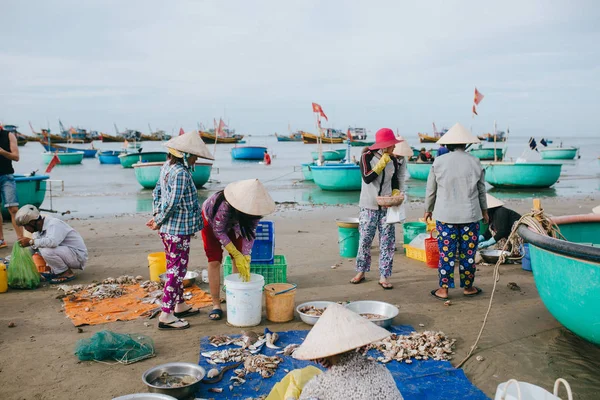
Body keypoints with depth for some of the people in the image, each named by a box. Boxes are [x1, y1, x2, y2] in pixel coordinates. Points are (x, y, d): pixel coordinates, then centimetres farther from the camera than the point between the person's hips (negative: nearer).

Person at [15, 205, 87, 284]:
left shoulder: (54, 224, -21)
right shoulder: (39, 229, 7)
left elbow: (52, 242, -41)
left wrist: (30, 242, -34)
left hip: (78, 256, -10)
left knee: (47, 251, -30)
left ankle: (67, 273, -10)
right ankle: (56, 271, 11)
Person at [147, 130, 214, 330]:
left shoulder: (167, 166, 8)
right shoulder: (181, 173, -22)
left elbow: (157, 192, 14)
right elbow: (173, 203, -23)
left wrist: (156, 215, 8)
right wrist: (159, 221, -9)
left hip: (167, 229, 10)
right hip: (178, 230, -10)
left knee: (175, 267, 19)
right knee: (177, 269, -2)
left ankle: (180, 305, 34)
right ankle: (166, 315, 4)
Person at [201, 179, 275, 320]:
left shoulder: (252, 207, -30)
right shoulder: (225, 205, -43)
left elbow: (250, 233, -21)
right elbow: (218, 230, -29)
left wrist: (246, 258, -30)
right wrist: (236, 254, -30)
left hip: (234, 223, 4)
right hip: (211, 221, -4)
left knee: (239, 261, -5)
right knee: (214, 261, -10)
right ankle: (216, 304, -2)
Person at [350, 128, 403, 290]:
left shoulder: (393, 160, 4)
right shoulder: (367, 157, -7)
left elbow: (396, 182, 11)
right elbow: (367, 178, -18)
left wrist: (396, 194, -8)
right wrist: (382, 163, -18)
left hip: (387, 206, 3)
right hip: (369, 207, -3)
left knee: (387, 242, 1)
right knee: (365, 240, 4)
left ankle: (384, 277, 8)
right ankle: (361, 272, 21)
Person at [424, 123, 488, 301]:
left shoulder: (438, 162, -3)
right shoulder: (475, 162, 0)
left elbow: (431, 190, 3)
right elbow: (481, 190, 9)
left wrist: (428, 209, 17)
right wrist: (484, 210, 22)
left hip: (445, 215, -1)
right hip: (470, 215, 1)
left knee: (446, 253, 5)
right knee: (468, 253, 10)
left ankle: (443, 289, 11)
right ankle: (468, 287, 22)